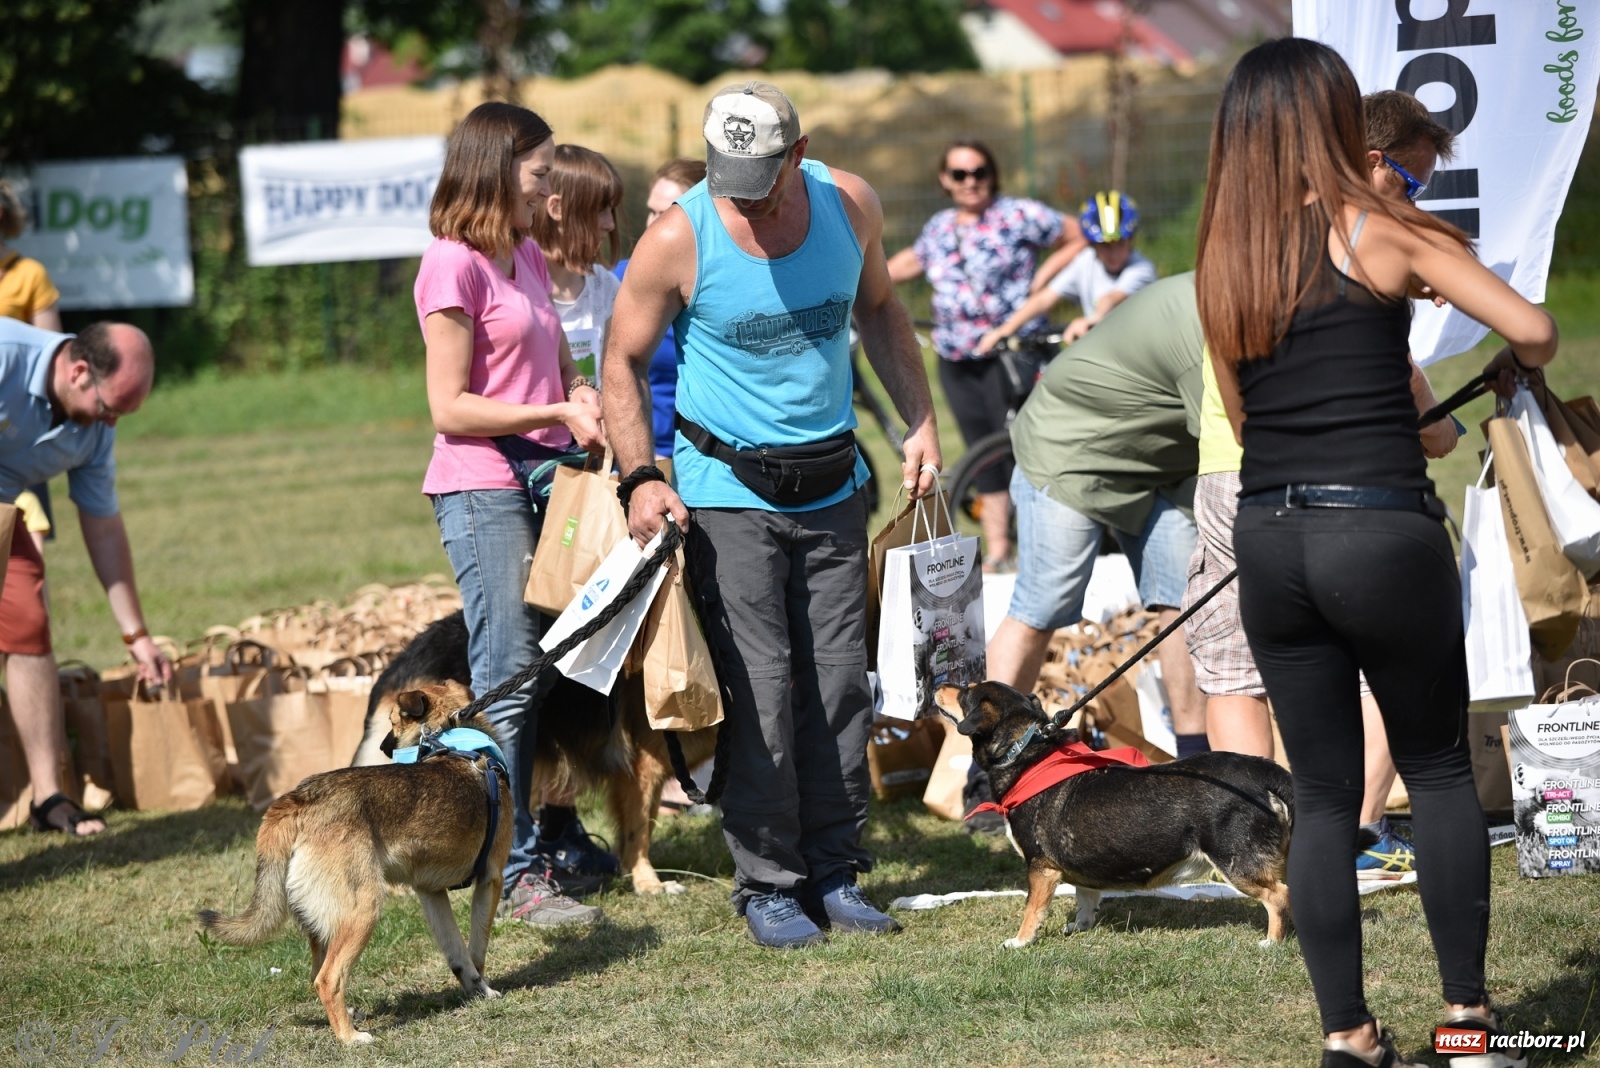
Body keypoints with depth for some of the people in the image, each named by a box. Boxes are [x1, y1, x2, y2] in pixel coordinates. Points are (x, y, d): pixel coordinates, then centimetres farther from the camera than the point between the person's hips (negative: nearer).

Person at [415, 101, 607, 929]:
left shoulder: (528, 258, 16)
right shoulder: (454, 263, -11)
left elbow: (561, 370, 24)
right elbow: (451, 408, -14)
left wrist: (588, 403, 4)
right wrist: (558, 413, -16)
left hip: (542, 482, 8)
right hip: (482, 492, -8)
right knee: (509, 681, -9)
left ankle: (544, 836, 17)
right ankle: (516, 874, -8)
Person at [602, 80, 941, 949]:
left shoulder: (850, 205, -4)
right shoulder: (677, 240, -15)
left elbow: (879, 311, 14)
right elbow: (623, 361, -5)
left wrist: (921, 423, 9)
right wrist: (639, 477, -16)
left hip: (832, 488, 4)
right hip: (727, 492, -4)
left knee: (841, 682, 6)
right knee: (759, 691, -7)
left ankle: (834, 870, 15)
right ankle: (766, 884, 3)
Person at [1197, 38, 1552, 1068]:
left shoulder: (1224, 259, 8)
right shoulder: (1380, 230, -5)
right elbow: (1535, 329, -9)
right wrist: (1512, 367, 15)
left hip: (1271, 544, 4)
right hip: (1384, 536, -4)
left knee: (1323, 794, 12)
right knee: (1439, 770, 14)